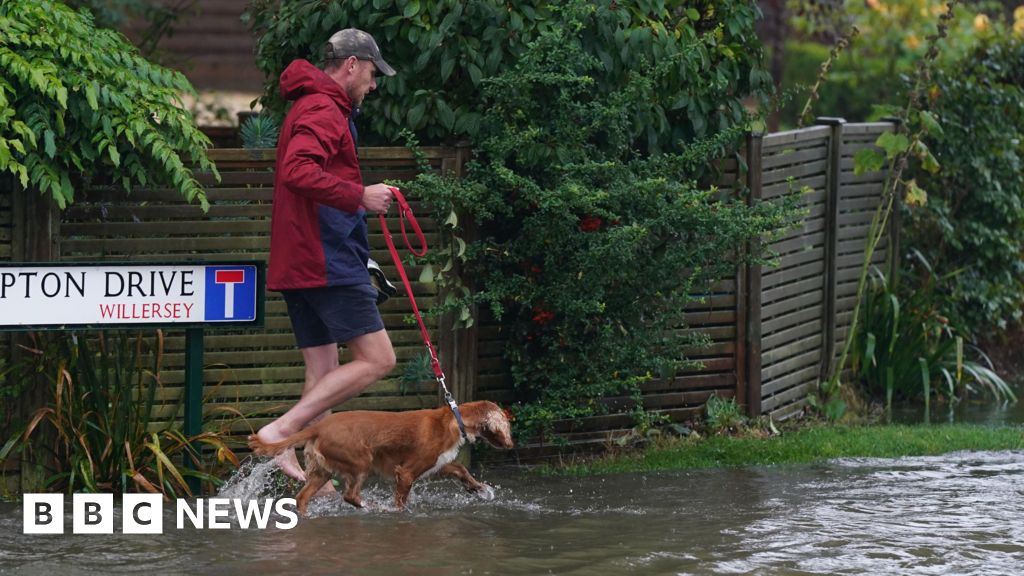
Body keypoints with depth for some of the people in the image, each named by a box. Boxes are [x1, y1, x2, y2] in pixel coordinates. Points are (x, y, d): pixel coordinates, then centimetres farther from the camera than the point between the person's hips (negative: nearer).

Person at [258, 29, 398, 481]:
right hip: (329, 264, -11)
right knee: (377, 359, -11)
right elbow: (297, 172, -27)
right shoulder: (324, 111, -11)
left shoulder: (310, 109, 23)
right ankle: (282, 432, -17)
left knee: (323, 371, 9)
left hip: (297, 265, 11)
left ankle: (310, 472, 4)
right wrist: (359, 196, -23)